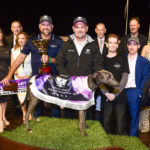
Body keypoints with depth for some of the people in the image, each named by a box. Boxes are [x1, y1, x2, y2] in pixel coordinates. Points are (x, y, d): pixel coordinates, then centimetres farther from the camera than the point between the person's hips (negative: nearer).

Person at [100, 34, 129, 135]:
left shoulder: (123, 58, 7)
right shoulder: (102, 60, 9)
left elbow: (124, 78, 0)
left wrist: (115, 93, -8)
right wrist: (107, 93, -8)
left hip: (120, 95, -1)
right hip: (106, 96, 1)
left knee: (120, 125, 0)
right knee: (106, 124, 3)